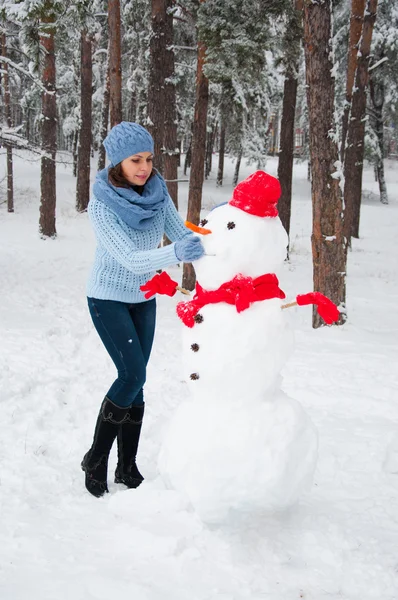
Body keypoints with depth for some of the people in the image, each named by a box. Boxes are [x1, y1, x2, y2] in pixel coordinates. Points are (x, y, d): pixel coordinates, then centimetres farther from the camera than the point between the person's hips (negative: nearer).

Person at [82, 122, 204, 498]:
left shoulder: (157, 192, -8)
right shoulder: (101, 205, -23)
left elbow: (181, 235, -5)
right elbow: (131, 259, -31)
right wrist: (176, 254, -48)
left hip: (144, 298, 5)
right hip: (108, 298, -5)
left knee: (134, 381, 6)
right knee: (133, 375, -14)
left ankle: (127, 468, 15)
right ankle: (96, 459, 4)